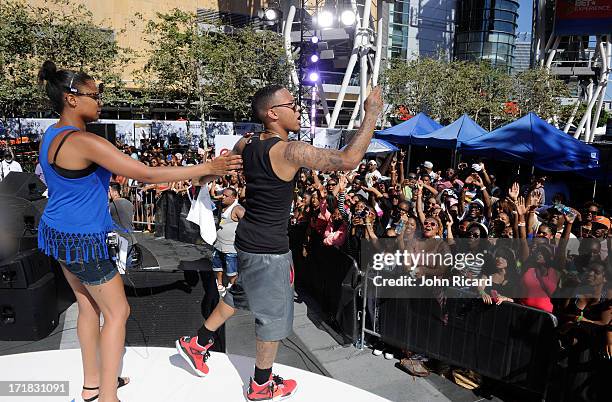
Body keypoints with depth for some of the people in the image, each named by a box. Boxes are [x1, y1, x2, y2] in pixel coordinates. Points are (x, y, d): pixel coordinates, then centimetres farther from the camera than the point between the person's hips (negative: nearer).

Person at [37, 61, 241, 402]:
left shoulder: (52, 135, 4)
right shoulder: (84, 141, -25)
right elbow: (147, 174, -28)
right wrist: (207, 168, -26)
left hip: (59, 231, 9)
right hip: (82, 240, -9)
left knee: (89, 307, 19)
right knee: (117, 313, 4)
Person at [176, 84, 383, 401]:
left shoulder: (245, 145, 0)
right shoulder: (290, 151, -24)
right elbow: (348, 160, -28)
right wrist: (371, 114, -19)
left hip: (247, 240, 8)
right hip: (269, 250, -8)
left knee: (240, 295, 30)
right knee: (274, 315, 11)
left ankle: (197, 344, 43)